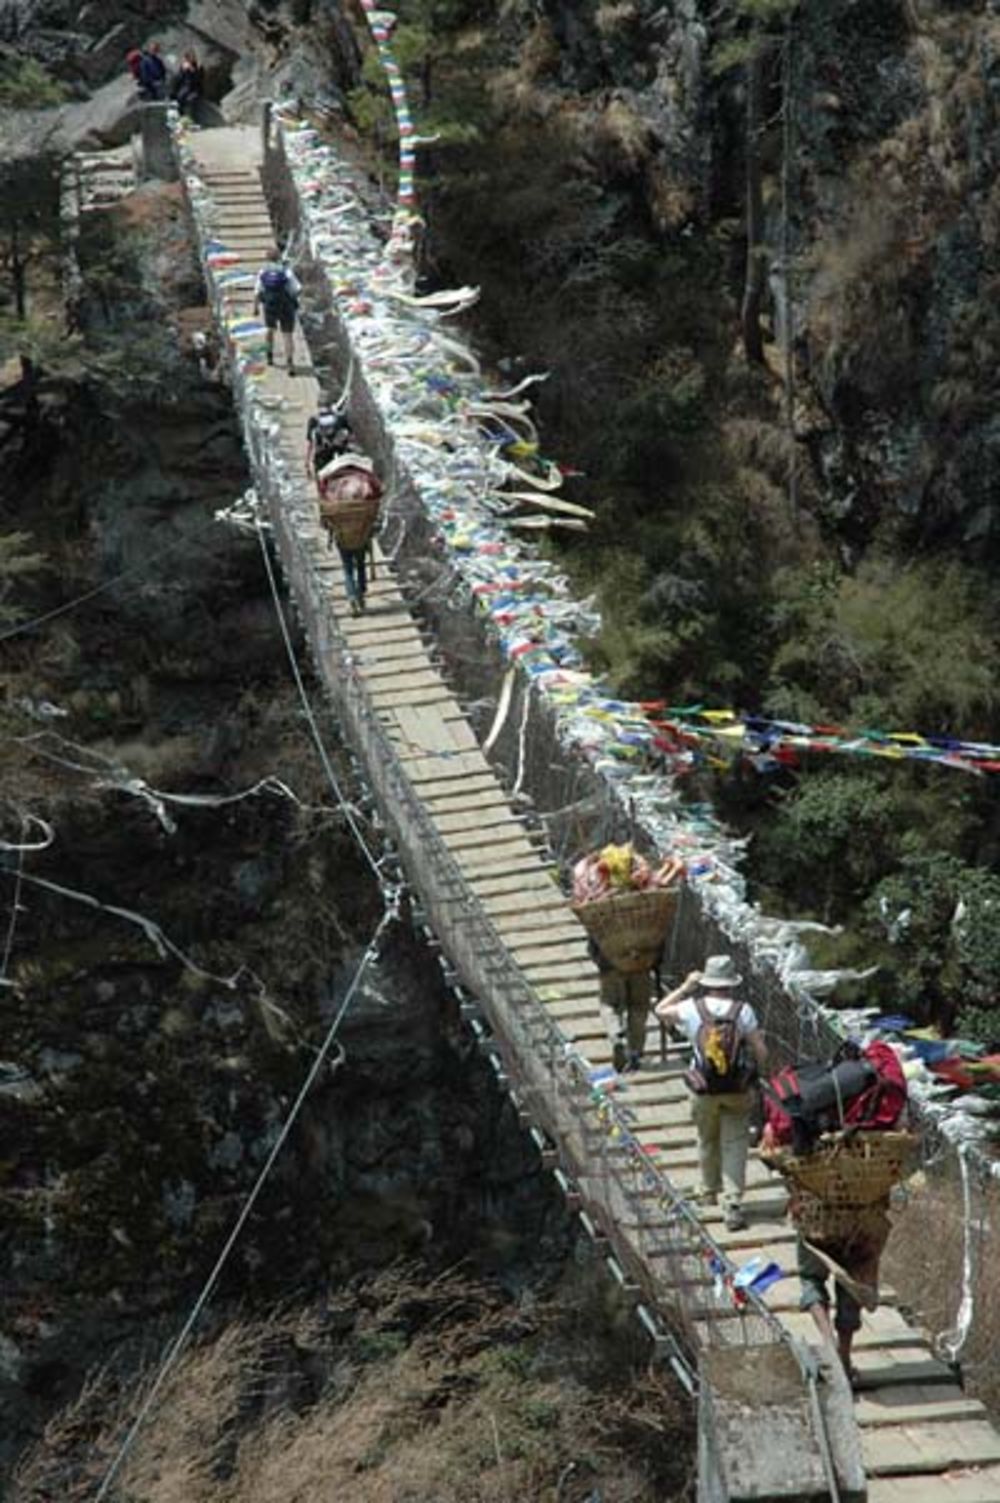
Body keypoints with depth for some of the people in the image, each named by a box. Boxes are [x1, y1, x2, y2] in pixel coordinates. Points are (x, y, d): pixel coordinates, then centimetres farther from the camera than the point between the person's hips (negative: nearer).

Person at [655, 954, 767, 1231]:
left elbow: (660, 1011, 9)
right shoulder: (743, 1011, -10)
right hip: (737, 1091, -1)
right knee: (734, 1144, 4)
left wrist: (685, 987, 13)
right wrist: (760, 1073, 11)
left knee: (707, 1141, 22)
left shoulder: (693, 1009, -10)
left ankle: (709, 1191, 43)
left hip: (704, 1092, 1)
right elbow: (761, 1052, -10)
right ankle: (732, 1205, -5)